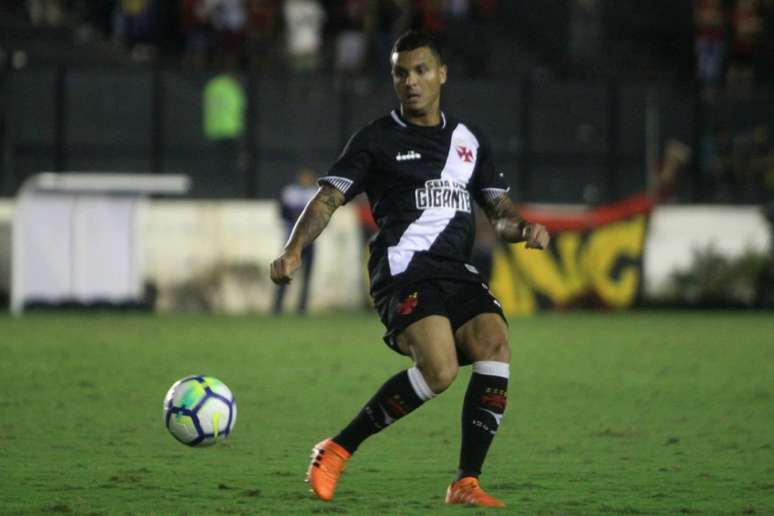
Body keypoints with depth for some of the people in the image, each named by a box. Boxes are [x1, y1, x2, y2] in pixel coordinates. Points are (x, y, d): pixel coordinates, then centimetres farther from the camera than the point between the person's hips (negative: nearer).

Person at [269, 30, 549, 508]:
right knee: (440, 370, -27)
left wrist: (523, 228, -4)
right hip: (404, 270, -5)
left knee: (496, 345, -22)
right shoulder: (377, 139, 7)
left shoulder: (469, 140, 20)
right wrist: (294, 249, -16)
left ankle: (466, 483, -15)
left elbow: (500, 212, 20)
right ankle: (337, 450, -11)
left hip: (460, 272, 5)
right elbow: (328, 198, 0)